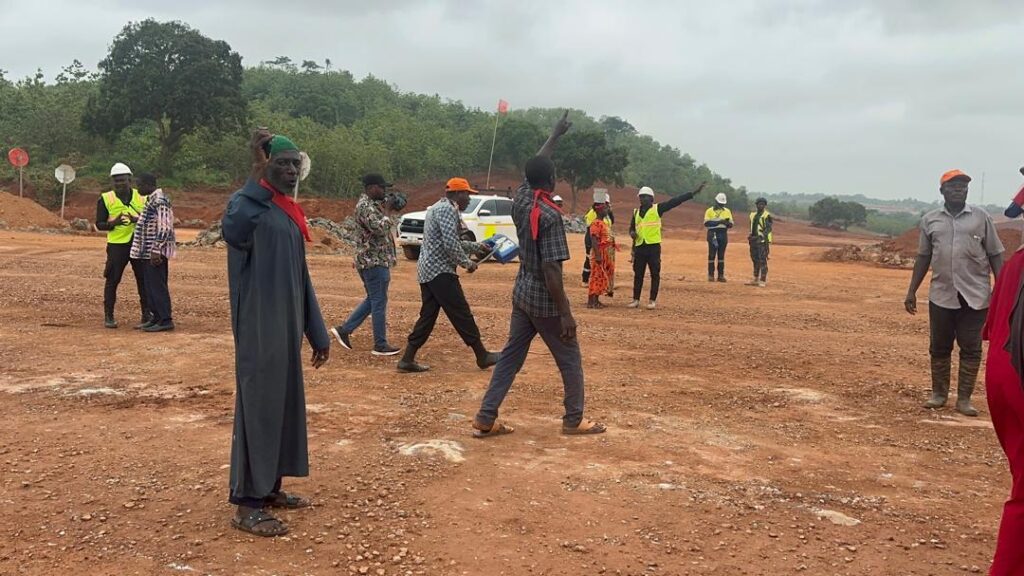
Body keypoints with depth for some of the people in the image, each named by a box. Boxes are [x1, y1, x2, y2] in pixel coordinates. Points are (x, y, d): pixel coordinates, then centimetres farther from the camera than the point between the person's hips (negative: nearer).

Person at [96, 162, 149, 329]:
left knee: (143, 279, 2)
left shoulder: (142, 197, 5)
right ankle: (108, 316, 12)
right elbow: (99, 224, 2)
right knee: (112, 280, 1)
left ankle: (147, 316, 10)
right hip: (117, 245, -1)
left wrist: (137, 220, -14)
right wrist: (114, 223, -17)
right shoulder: (105, 199, 2)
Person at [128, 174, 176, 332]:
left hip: (154, 252, -10)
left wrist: (156, 250, -24)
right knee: (150, 286, 13)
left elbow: (164, 228, -22)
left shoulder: (160, 201, -16)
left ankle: (165, 320, -3)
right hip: (147, 251, 10)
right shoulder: (151, 199, 15)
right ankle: (155, 317, 19)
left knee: (157, 285, -7)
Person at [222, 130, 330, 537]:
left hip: (287, 326, 9)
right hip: (259, 325, -9)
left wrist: (318, 333, 16)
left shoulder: (290, 213, 15)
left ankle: (270, 488, 27)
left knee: (284, 403, 14)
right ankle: (246, 504, 4)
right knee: (258, 405, -4)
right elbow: (233, 229, -37)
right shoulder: (247, 202, -11)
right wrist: (258, 174, -30)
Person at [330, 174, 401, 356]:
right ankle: (380, 345, 5)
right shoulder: (365, 206, -17)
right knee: (379, 302, -3)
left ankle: (344, 330, 19)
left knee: (372, 300, 18)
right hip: (374, 261, -10)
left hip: (374, 260, 10)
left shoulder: (372, 203, 14)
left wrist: (388, 207, 7)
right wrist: (386, 211, -14)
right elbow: (380, 228, -30)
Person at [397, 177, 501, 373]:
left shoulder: (437, 208, 20)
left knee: (427, 316, 10)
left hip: (426, 270, 10)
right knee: (461, 314, -3)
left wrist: (476, 247, 28)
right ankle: (482, 356, 5)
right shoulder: (448, 209, -13)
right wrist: (467, 263, -9)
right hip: (441, 272, -10)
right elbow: (451, 244, -22)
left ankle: (408, 360, 9)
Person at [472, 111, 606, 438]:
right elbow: (550, 269, -25)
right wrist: (565, 312, -21)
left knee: (510, 357, 12)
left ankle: (485, 420, 10)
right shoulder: (549, 214, -22)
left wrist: (556, 134, 30)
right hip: (544, 300, -7)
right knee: (570, 359, 9)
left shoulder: (520, 200, 0)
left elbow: (535, 167, 20)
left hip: (521, 295, 8)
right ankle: (574, 421, 19)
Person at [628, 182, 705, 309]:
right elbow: (632, 227, 23)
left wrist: (693, 193, -11)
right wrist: (632, 233, -3)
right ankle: (636, 300, 13)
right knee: (638, 274, 6)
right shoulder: (636, 212, 15)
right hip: (639, 246, 4)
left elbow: (675, 201, -5)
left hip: (653, 246, -4)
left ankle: (653, 300, 6)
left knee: (655, 274, -1)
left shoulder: (657, 209, 1)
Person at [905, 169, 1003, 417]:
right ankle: (939, 394, 22)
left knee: (971, 349, 2)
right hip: (941, 296, 1)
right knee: (939, 348, 8)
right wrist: (912, 291, 7)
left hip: (975, 296, -1)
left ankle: (964, 399, 11)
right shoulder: (929, 220, 6)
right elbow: (923, 257, 11)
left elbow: (995, 255, 3)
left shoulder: (981, 217, 2)